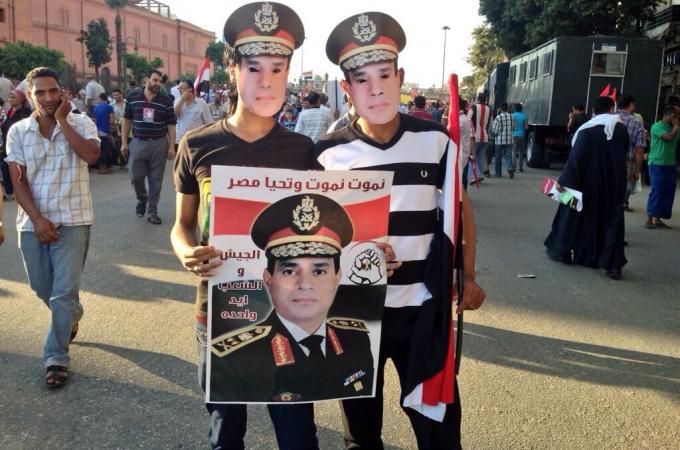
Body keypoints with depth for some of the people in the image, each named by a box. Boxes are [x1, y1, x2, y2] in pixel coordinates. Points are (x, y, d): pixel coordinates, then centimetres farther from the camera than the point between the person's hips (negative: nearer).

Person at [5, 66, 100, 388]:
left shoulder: (80, 123, -3)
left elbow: (91, 155, -23)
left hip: (71, 220, -3)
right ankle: (72, 316, 47)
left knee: (64, 292, -4)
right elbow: (18, 181, -1)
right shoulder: (17, 131, 2)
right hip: (32, 222, 3)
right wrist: (37, 219, -12)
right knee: (42, 288, 17)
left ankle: (56, 358, 7)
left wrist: (62, 121, -17)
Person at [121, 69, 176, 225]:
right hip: (138, 142, 1)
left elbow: (171, 125, 2)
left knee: (156, 179, 3)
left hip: (159, 144, 0)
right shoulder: (132, 97, 3)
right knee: (136, 177, 3)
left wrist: (172, 146, -5)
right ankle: (142, 199, 33)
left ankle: (152, 211, 13)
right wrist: (124, 142, 3)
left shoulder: (166, 101, 1)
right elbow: (127, 120, 7)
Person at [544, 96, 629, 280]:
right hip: (614, 185, 3)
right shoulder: (622, 130, -1)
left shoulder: (587, 130, -12)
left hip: (588, 182, -2)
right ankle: (613, 265, 0)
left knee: (575, 213, 13)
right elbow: (624, 155, 10)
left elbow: (575, 158, -14)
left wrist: (563, 181, -12)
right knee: (613, 219, 6)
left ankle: (561, 250, 24)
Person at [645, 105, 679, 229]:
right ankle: (649, 219, -2)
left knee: (668, 193, 5)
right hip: (657, 164, -6)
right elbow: (669, 137, -21)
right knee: (656, 191, -8)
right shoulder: (657, 126, -7)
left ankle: (657, 219, 11)